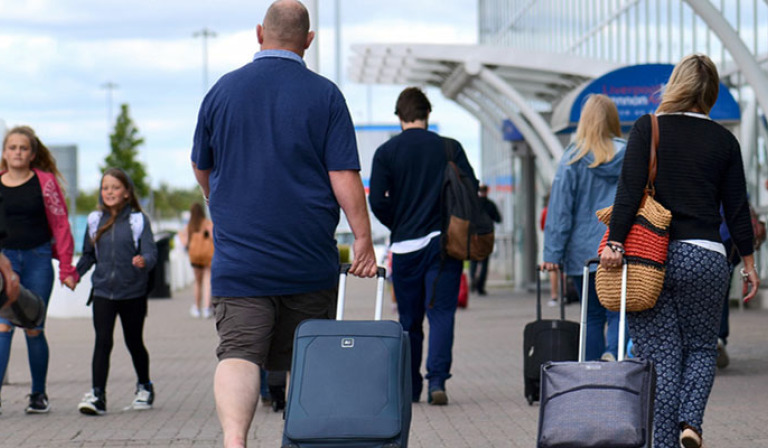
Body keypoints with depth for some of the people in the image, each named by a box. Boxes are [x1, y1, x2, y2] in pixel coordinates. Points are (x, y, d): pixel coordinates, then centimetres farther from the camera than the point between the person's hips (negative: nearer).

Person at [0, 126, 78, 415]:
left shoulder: (45, 182, 1)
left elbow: (60, 225, 3)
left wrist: (66, 268, 0)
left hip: (38, 259, -1)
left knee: (34, 329, 3)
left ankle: (38, 394, 18)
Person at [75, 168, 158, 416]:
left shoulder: (138, 220, -4)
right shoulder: (95, 220, 7)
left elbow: (150, 252, -12)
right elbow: (88, 254, 16)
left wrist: (143, 261, -34)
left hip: (133, 293, -2)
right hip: (103, 292, 2)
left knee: (134, 342, 11)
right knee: (102, 341, -10)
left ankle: (144, 387, 33)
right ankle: (97, 395, -13)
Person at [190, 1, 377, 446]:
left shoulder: (223, 90, 5)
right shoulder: (324, 94, -1)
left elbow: (202, 168, 18)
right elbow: (344, 176, -8)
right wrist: (364, 239, -1)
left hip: (239, 256, 0)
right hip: (310, 259, 0)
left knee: (239, 354, -9)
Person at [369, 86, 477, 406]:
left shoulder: (386, 152, -1)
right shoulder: (449, 148, 0)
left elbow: (377, 201, -7)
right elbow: (472, 190, -1)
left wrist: (399, 225, 9)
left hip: (404, 246, 1)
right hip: (444, 242, -1)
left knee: (409, 320, 11)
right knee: (441, 313, -1)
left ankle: (410, 386, 18)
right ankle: (437, 379, -17)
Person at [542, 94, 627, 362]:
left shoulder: (573, 158, -1)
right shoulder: (629, 155, 2)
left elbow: (560, 208, -2)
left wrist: (552, 252, -1)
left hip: (584, 250, 0)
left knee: (593, 316, 11)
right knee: (617, 311, 3)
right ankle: (612, 353, -25)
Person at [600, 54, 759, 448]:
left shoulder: (647, 128, 1)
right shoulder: (724, 141, 5)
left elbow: (629, 190, -8)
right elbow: (737, 206, 8)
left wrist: (615, 242, -10)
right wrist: (748, 262, 16)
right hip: (704, 257, 1)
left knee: (659, 356, 4)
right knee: (701, 348, 16)